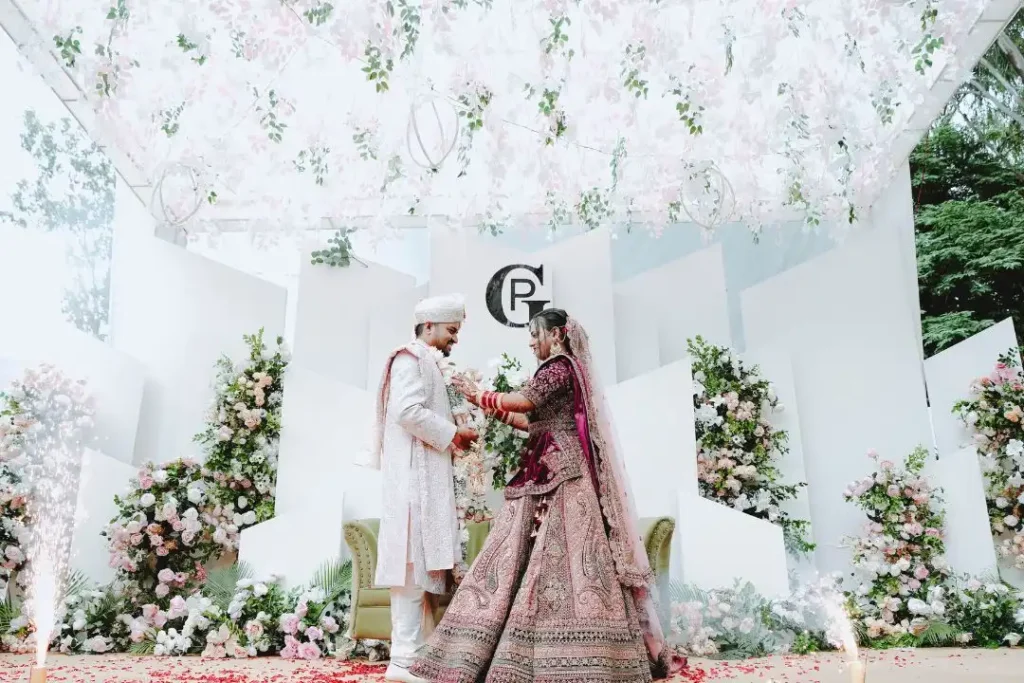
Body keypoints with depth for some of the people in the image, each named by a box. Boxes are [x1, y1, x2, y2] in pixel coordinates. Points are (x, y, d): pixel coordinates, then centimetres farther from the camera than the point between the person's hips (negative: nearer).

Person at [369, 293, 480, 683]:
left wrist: (451, 434, 9)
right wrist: (453, 435, -12)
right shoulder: (411, 359, -6)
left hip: (426, 477, 10)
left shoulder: (426, 364, 24)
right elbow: (408, 410, -20)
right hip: (413, 476, -10)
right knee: (414, 565, -11)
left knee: (425, 566, 7)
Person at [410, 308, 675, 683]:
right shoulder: (562, 370, 23)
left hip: (561, 472, -10)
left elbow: (524, 402, -18)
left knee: (562, 552, -12)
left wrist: (478, 394, -5)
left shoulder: (560, 366, -5)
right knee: (529, 553, 4)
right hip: (549, 473, 10)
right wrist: (492, 409, 19)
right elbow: (536, 421, 21)